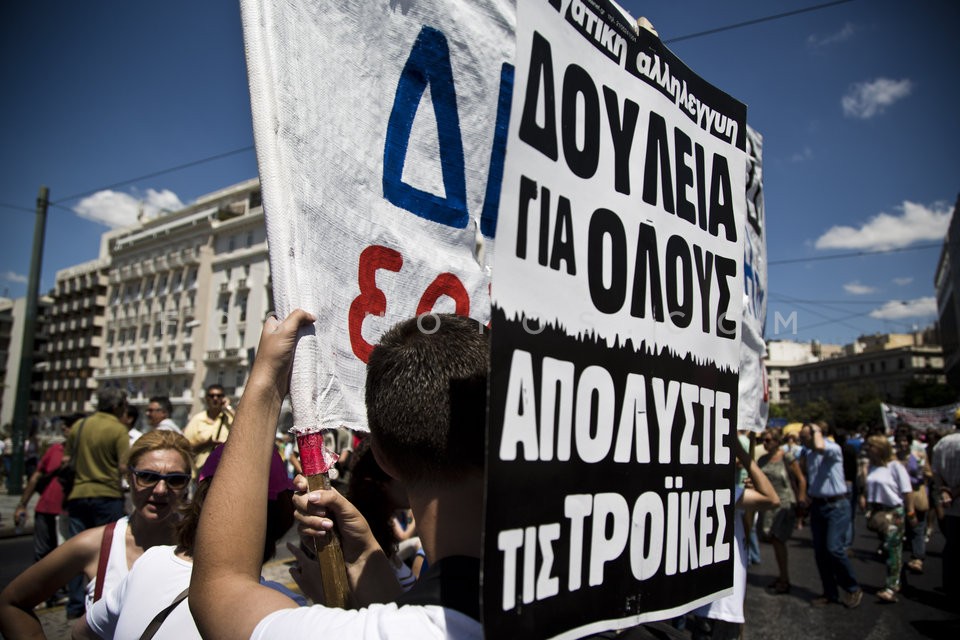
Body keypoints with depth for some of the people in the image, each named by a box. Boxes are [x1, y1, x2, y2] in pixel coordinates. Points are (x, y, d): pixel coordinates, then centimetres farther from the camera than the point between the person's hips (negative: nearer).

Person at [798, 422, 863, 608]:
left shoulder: (834, 448, -12)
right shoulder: (808, 453, 9)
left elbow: (820, 447, -35)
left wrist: (816, 430, -19)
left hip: (836, 505, -7)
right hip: (817, 506, 7)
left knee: (834, 548, -12)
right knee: (820, 552, 7)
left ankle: (852, 589, 8)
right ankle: (830, 593, 18)